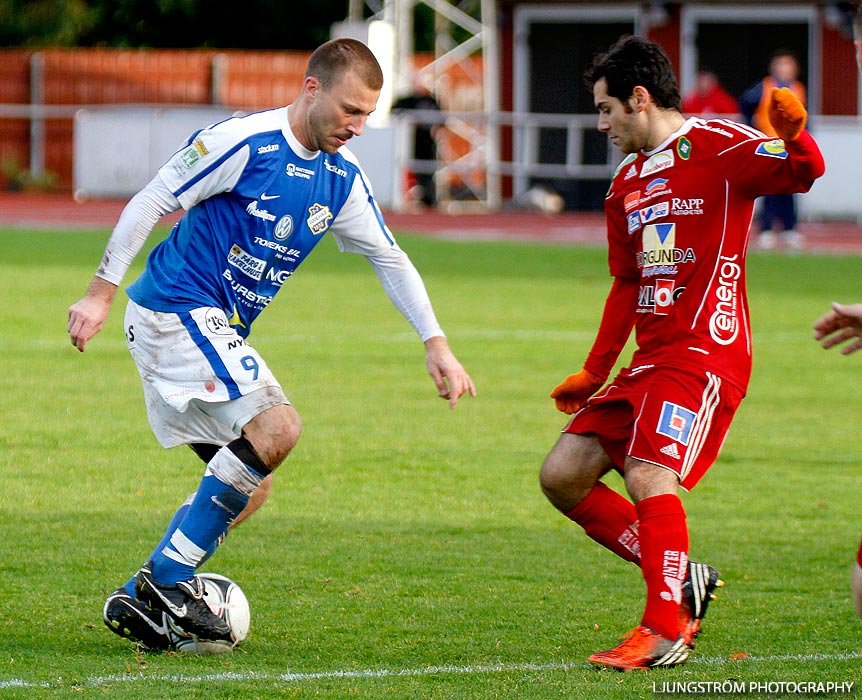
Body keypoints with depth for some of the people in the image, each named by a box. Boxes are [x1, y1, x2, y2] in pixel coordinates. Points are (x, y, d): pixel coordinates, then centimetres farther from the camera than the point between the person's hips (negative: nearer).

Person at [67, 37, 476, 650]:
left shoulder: (343, 178, 6)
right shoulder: (243, 142, -16)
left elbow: (390, 259, 14)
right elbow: (150, 204, -11)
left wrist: (436, 344, 6)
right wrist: (101, 294, -12)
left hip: (217, 330, 9)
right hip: (175, 308, -9)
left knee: (247, 491, 7)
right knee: (277, 426, -23)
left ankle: (139, 601, 11)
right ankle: (168, 577, -18)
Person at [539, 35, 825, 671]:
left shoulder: (719, 147, -6)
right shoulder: (628, 183, 19)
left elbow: (804, 171, -22)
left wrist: (793, 135, -43)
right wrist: (595, 372, 27)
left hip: (706, 352, -9)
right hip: (650, 358, 9)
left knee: (648, 475, -24)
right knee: (563, 475, 2)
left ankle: (666, 631, -17)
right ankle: (682, 578, 9)